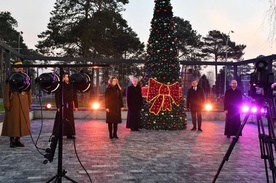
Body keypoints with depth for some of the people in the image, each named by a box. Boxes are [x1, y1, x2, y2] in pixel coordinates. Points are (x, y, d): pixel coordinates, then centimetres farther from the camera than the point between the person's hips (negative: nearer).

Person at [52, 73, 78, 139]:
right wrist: (58, 106, -15)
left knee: (70, 120, 7)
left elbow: (75, 96, 10)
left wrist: (76, 106, 6)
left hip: (69, 106, 5)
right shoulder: (60, 86, -6)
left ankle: (69, 134, 15)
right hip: (62, 105, -5)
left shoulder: (71, 86, 8)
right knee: (61, 120, -1)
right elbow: (57, 96, -9)